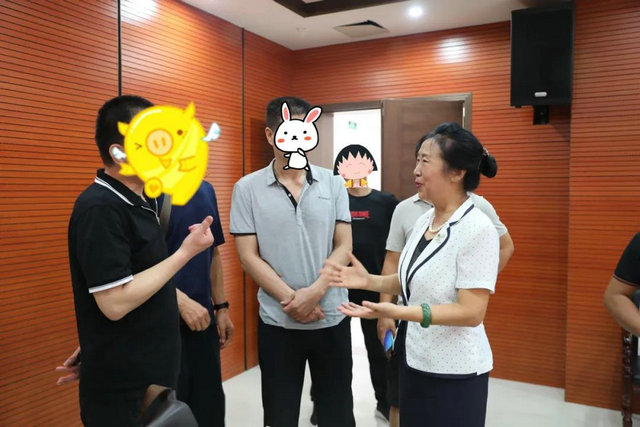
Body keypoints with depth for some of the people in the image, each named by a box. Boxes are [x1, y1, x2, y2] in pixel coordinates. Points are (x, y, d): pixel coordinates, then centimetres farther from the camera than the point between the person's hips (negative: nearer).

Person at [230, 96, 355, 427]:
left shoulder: (333, 184, 1)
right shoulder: (247, 189, -4)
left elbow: (343, 247, -2)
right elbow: (249, 257, -6)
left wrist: (315, 292, -16)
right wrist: (292, 299, -14)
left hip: (332, 318, 1)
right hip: (278, 322, -1)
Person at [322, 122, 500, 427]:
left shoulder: (477, 228, -21)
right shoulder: (424, 220, 3)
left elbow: (472, 312, -24)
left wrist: (397, 312, -31)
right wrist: (368, 281, -2)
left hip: (454, 371, -7)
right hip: (414, 360, 7)